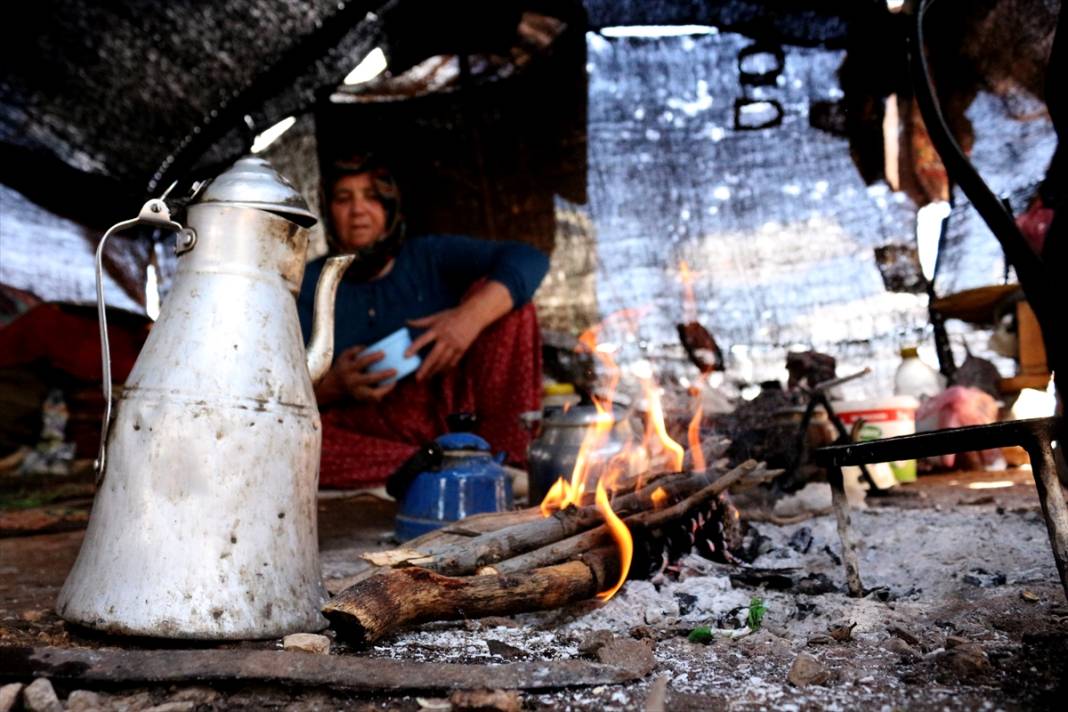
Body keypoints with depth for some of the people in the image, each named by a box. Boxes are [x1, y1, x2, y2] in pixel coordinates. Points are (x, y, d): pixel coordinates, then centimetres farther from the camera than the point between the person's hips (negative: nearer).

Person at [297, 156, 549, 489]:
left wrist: (471, 317, -27)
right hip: (370, 432, 0)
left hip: (447, 409, 1)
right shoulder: (311, 283, 6)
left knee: (499, 293, -13)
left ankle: (506, 459, -23)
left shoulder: (430, 256, 5)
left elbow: (530, 260, -10)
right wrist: (332, 385, -23)